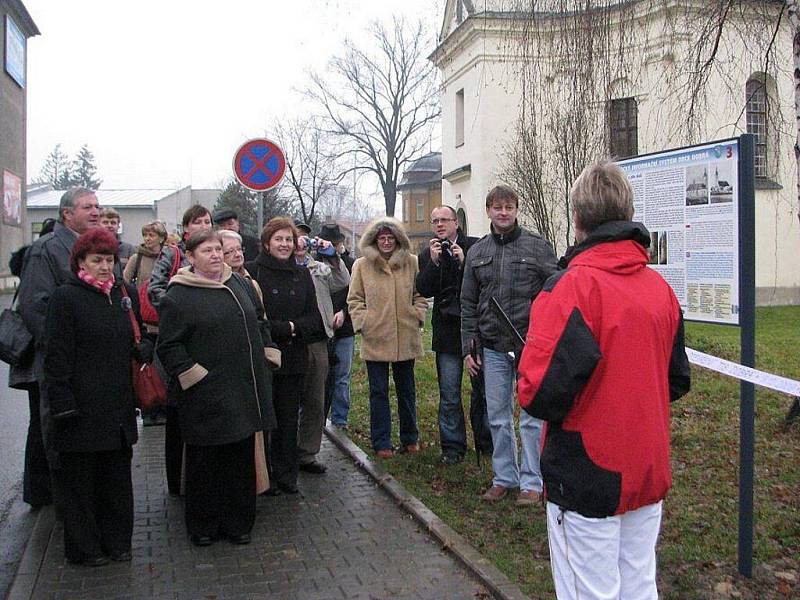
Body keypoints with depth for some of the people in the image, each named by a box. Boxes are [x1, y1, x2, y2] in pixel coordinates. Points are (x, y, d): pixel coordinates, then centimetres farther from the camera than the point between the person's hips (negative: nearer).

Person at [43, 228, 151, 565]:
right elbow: (57, 355, -11)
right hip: (81, 405, -5)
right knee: (79, 477, 5)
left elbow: (143, 335, 22)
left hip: (118, 404, 6)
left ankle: (117, 541, 26)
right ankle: (84, 547, 19)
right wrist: (62, 403, -16)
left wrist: (146, 349, 0)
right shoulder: (66, 297, -7)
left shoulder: (126, 294, 10)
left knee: (117, 474, 13)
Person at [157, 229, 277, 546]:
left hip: (244, 393, 6)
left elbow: (257, 323, 23)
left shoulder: (240, 283, 10)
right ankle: (202, 526, 21)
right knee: (205, 464, 6)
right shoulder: (179, 295, -8)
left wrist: (260, 360, 18)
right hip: (207, 397, -5)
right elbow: (168, 346, -9)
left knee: (242, 460, 12)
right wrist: (192, 374, -13)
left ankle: (238, 522, 25)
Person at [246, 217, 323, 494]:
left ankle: (288, 475, 20)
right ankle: (264, 476, 14)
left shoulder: (302, 274, 12)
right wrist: (285, 329, -13)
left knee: (289, 418, 10)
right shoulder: (252, 271, -5)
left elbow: (315, 318, 9)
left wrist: (294, 327, -9)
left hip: (294, 359, 5)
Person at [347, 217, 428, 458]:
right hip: (375, 339, -2)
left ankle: (410, 438, 28)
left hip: (406, 338, 2)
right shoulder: (362, 265, 0)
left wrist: (418, 315, -3)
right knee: (379, 392, 5)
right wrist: (362, 323, -8)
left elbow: (420, 294, 10)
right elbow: (354, 300, 3)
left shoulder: (411, 263, 3)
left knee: (406, 390, 14)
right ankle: (381, 443, 14)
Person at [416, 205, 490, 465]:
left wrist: (464, 262, -20)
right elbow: (424, 290, -6)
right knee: (449, 394, 6)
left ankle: (487, 442, 22)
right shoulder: (427, 254, 7)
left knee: (483, 389, 9)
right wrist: (434, 262, -16)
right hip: (447, 331, 2)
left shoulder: (476, 247, -2)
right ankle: (453, 446, 16)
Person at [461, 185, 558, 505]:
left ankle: (532, 481, 16)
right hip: (492, 349, 4)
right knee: (498, 418, 11)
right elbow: (468, 304, 12)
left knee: (532, 416, 4)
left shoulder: (538, 247, -1)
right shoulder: (477, 252, 10)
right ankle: (504, 477, 24)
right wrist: (469, 347, 7)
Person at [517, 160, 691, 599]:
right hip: (649, 475, 7)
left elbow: (543, 392, -25)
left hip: (588, 480, -6)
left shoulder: (571, 286, -19)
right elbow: (676, 380, 12)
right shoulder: (660, 286, 3)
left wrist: (528, 393, -4)